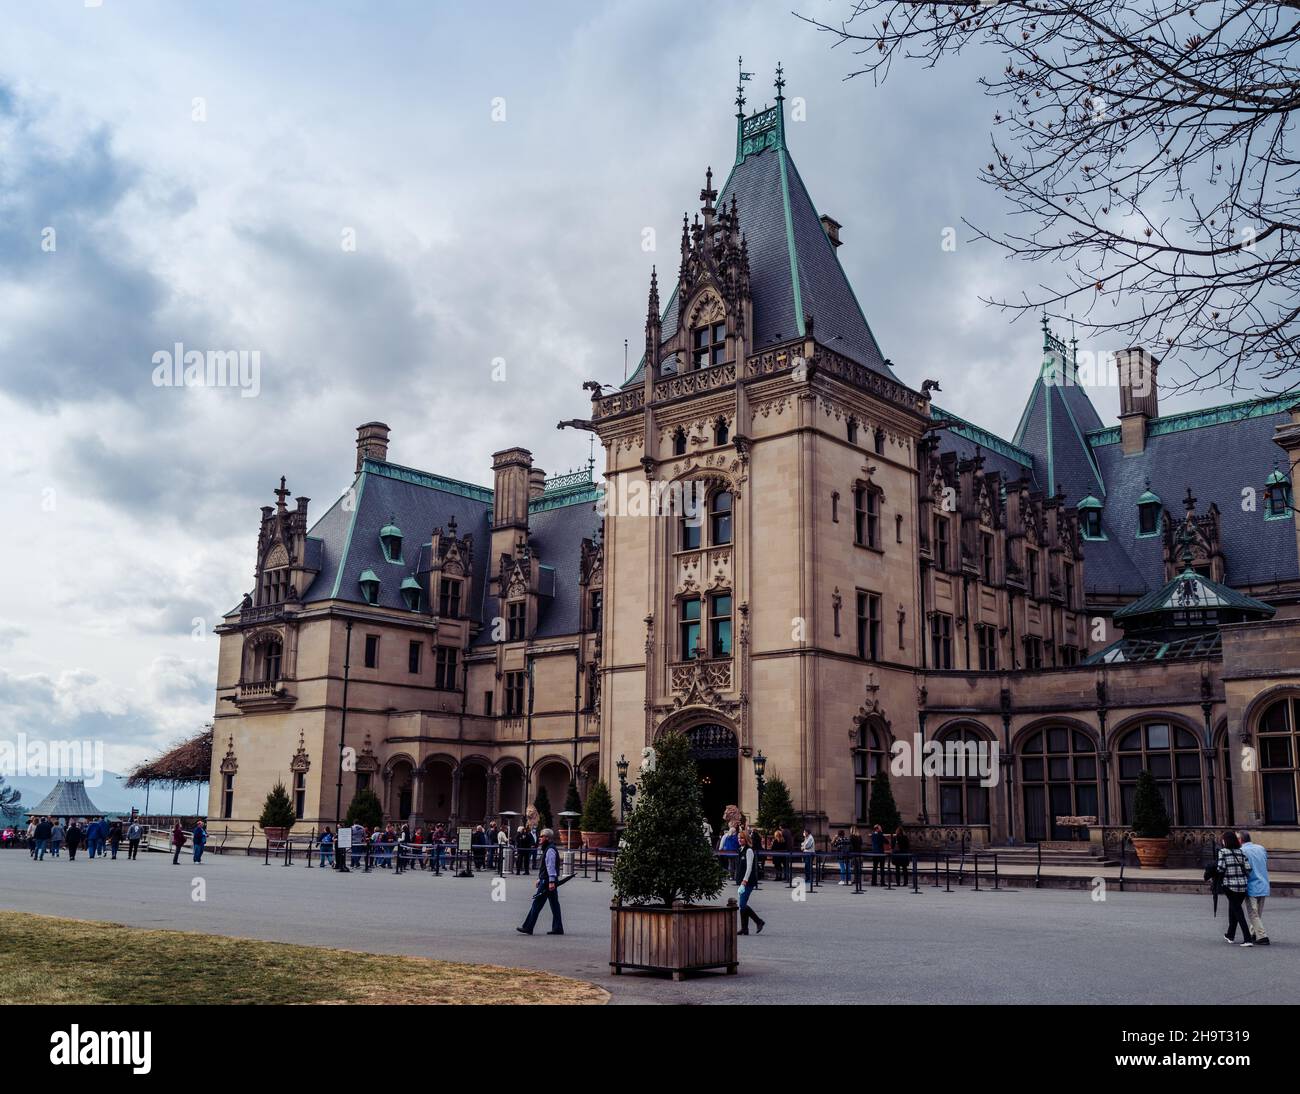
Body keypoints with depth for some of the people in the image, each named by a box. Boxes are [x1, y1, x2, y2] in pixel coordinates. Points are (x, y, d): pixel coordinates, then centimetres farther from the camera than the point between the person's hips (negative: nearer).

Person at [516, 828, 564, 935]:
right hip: (549, 882, 11)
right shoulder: (547, 849, 18)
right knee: (554, 904, 9)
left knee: (537, 904, -6)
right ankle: (558, 928, 11)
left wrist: (551, 881, -26)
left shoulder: (550, 850, -15)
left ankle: (528, 928, -3)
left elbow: (551, 866, -22)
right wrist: (540, 879, 26)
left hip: (547, 882, -11)